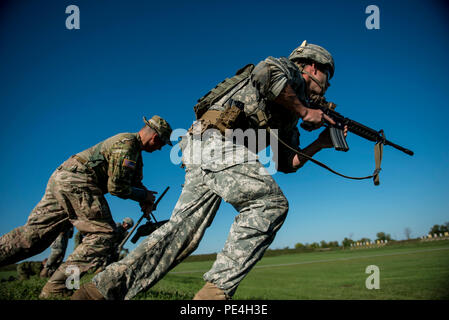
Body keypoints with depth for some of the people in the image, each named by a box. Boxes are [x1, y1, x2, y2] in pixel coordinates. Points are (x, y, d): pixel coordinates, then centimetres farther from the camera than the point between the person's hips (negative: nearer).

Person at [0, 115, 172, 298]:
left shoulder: (134, 147, 21)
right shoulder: (127, 144, -12)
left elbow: (135, 181, 28)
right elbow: (116, 187, -15)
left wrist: (145, 195, 8)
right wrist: (144, 196, -2)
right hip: (76, 182, -10)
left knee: (32, 234, 8)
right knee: (104, 234, -9)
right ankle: (56, 287, -11)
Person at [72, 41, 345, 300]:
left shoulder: (289, 114, 34)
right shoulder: (289, 70, 11)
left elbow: (287, 163, 28)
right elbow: (267, 73, -15)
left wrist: (321, 143, 25)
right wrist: (304, 110, -5)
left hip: (201, 153, 9)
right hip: (217, 138, -9)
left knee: (182, 232, 0)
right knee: (270, 203, -17)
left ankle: (101, 289, -1)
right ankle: (217, 289, -22)